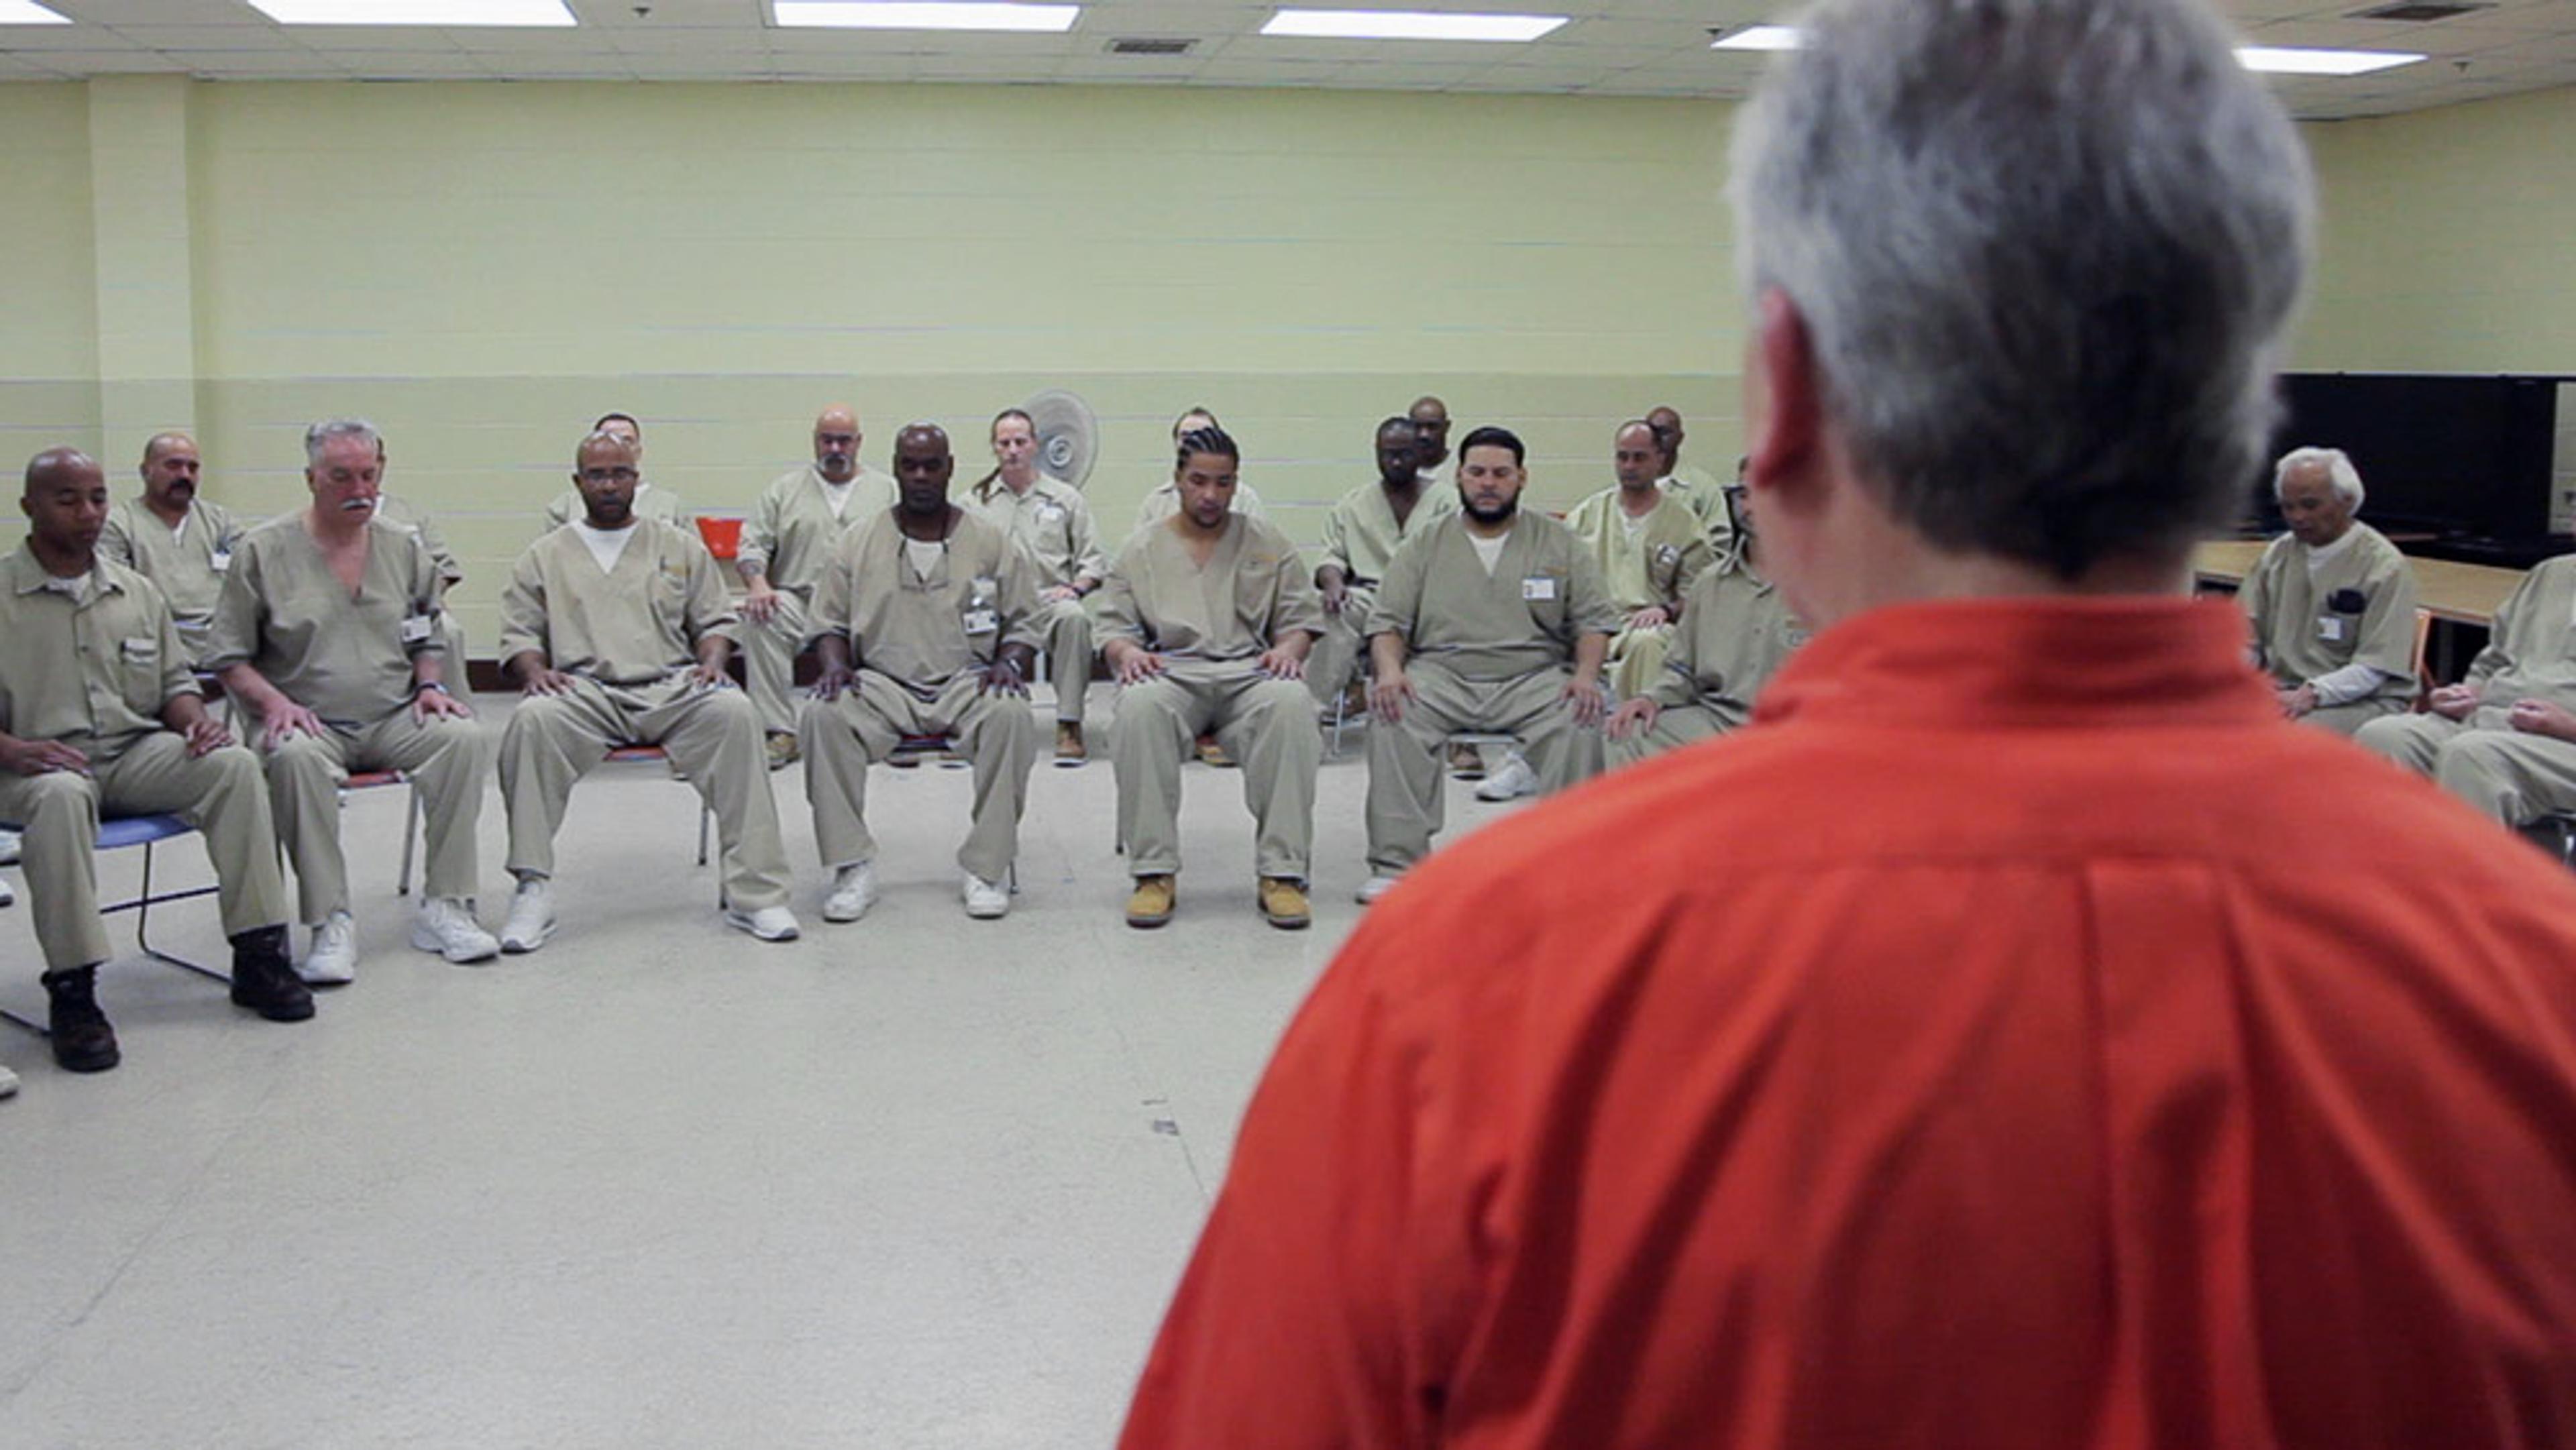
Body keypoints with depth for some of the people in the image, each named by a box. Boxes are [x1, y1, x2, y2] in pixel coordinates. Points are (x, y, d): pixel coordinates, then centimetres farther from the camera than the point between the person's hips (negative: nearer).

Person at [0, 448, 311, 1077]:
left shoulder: (136, 592, 15)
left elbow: (175, 681, 20)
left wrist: (196, 719, -2)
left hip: (137, 753, 4)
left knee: (234, 763, -22)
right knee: (60, 797, -39)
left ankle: (258, 955, -17)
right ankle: (71, 993, -32)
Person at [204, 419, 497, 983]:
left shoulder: (404, 549, 13)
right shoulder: (264, 550, 2)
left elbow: (428, 641, 22)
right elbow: (229, 658, 2)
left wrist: (429, 685, 1)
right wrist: (274, 702, -15)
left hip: (394, 719, 3)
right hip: (309, 722, -3)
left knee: (463, 737, -26)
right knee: (295, 757, -37)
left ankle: (444, 907, -20)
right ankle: (331, 922, -31)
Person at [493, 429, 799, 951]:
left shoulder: (680, 547, 21)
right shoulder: (545, 556, 19)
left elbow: (715, 621, 19)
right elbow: (517, 634, 14)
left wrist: (712, 661, -3)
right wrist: (534, 670, -8)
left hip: (672, 688, 0)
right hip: (584, 692, 0)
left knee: (734, 712, -32)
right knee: (531, 720, -34)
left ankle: (754, 891, -32)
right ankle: (532, 890, -28)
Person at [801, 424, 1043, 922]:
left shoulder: (991, 541, 10)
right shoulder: (860, 543, 12)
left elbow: (1023, 623, 11)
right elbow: (830, 622, 14)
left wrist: (1008, 662, -10)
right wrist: (835, 664, -8)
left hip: (967, 683, -1)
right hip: (884, 685, 1)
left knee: (1011, 715, -35)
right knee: (823, 713, -30)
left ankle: (988, 866, -25)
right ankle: (852, 868, -23)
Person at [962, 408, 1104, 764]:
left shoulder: (1066, 498, 18)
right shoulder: (974, 501, 20)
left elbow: (1093, 560, 13)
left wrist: (1076, 588, -7)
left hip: (1048, 597, 0)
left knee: (1074, 616, -37)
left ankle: (1069, 724, -31)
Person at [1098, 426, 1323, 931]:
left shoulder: (1269, 544, 19)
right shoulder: (1142, 550, 19)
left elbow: (1302, 618, 16)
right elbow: (1113, 627, 14)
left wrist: (1288, 649, -8)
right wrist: (1127, 652, -11)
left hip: (1250, 671, 0)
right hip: (1171, 672, 0)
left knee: (1291, 702, -37)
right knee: (1140, 706, -37)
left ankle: (1281, 872, -33)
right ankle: (1153, 872, -31)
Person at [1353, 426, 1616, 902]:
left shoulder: (1559, 543, 13)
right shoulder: (1426, 546, 14)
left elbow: (1594, 620, 9)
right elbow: (1387, 622, 9)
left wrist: (1586, 674, -12)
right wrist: (1390, 668, -13)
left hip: (1533, 676, 0)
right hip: (1442, 675, 1)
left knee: (1579, 721, -32)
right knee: (1393, 716, -30)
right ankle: (1396, 862, -27)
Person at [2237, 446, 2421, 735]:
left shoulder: (2386, 566, -5)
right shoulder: (2278, 554, 13)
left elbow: (2374, 667, -11)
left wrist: (2311, 694, -25)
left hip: (2363, 700, -5)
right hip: (2282, 689, 5)